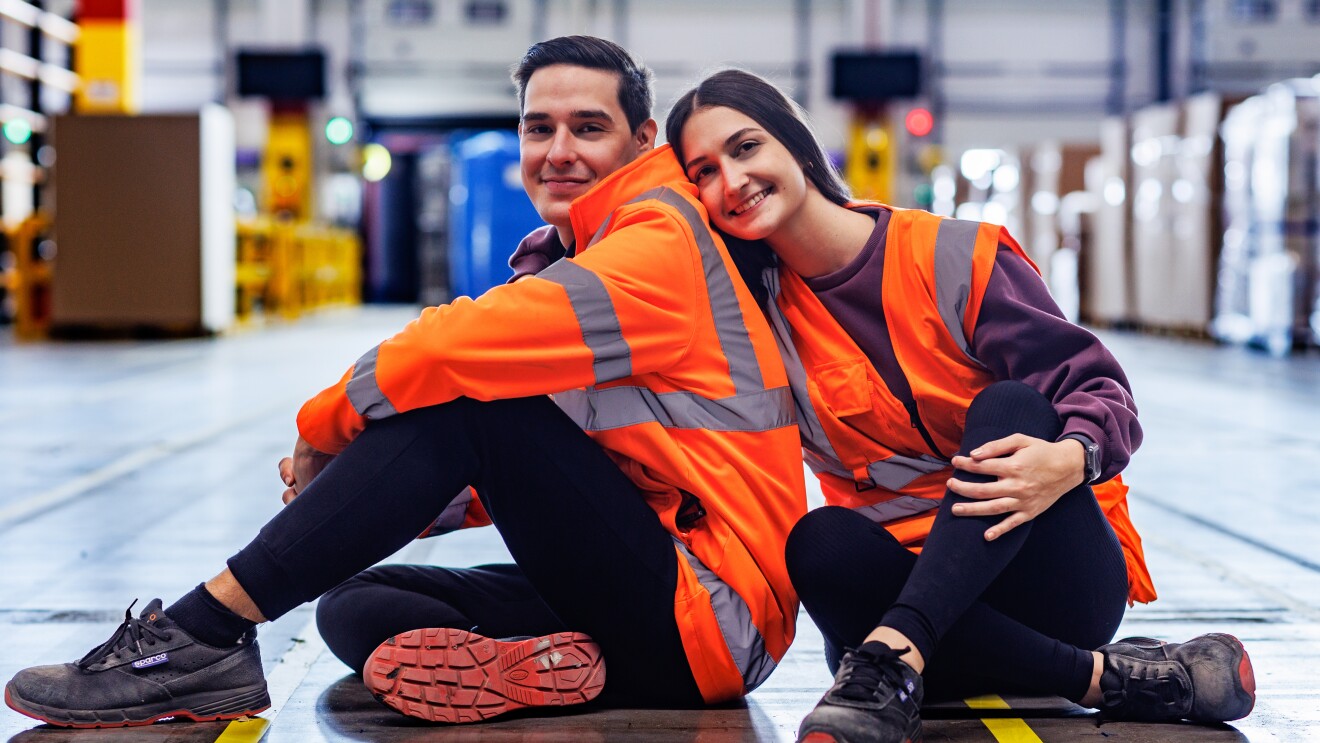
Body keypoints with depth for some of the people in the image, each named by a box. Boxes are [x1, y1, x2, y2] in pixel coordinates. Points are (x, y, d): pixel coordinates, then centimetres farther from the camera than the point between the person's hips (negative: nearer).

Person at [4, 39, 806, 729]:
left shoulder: (660, 243, -10)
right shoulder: (583, 264, 19)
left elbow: (456, 344, -22)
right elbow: (532, 477, 15)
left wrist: (324, 427, -6)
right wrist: (388, 498, -1)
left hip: (711, 617, -9)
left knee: (464, 397, -20)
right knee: (359, 605, 6)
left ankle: (205, 632, -20)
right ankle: (528, 672, -24)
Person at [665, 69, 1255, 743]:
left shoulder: (954, 257, -5)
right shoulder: (754, 307, 5)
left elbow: (1099, 389, -10)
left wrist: (1070, 460, -31)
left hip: (1062, 578, -1)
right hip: (910, 575, 2)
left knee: (1010, 407, -28)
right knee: (820, 544, -30)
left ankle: (895, 658, -47)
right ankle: (1105, 676, -30)